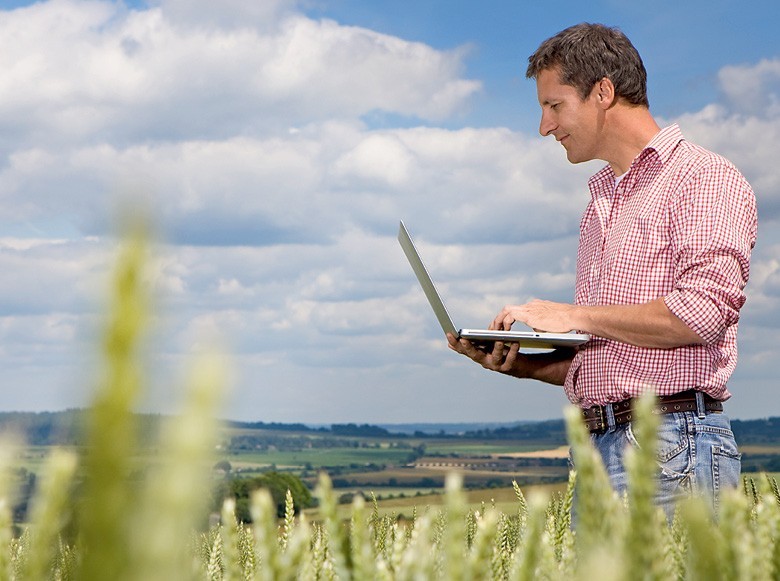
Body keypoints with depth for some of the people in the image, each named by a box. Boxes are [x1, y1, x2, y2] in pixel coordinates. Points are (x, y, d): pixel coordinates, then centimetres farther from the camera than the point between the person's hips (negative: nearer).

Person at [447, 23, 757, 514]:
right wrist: (519, 363, 8)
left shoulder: (705, 179, -2)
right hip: (595, 448, 7)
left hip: (671, 445, -7)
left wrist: (575, 315, -8)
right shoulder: (601, 202, 24)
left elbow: (704, 312, -17)